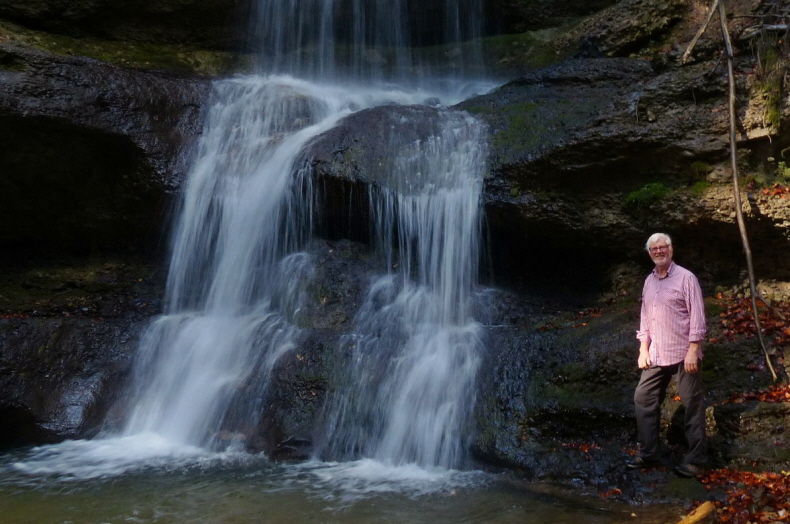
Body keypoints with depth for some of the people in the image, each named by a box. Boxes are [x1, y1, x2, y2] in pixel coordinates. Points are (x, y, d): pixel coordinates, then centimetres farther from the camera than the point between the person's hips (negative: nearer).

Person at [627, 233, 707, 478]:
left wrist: (693, 350, -17)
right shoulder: (649, 281, 12)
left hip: (683, 354, -7)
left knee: (693, 405, 1)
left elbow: (697, 317, -11)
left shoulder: (686, 278, -7)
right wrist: (644, 350, 9)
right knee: (643, 399, 6)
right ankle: (649, 454, 15)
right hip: (656, 355, 7)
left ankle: (695, 459, 9)